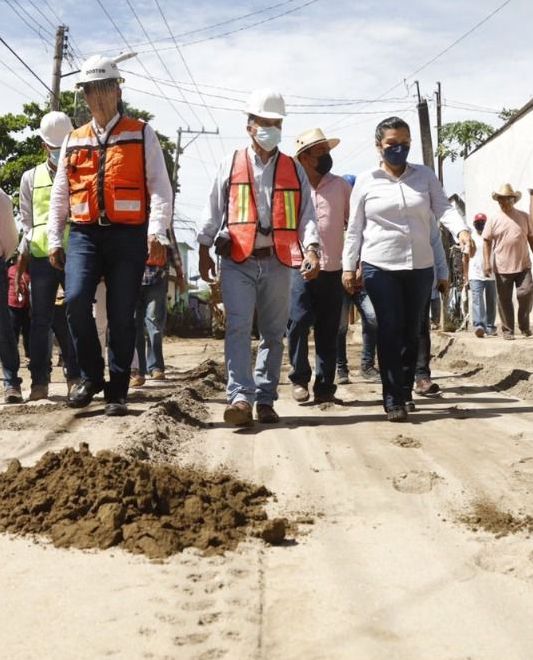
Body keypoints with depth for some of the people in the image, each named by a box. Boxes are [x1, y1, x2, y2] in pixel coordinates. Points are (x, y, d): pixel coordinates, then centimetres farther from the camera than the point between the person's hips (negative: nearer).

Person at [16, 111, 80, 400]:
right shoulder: (31, 178, 14)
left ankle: (75, 379, 6)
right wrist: (21, 263, 5)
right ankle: (39, 382, 6)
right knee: (40, 320, 1)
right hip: (41, 257, 1)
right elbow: (27, 225, 13)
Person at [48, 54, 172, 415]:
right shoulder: (73, 141, 17)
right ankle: (91, 376, 3)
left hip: (128, 234, -2)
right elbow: (60, 195, 19)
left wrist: (157, 232, -15)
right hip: (84, 234, 3)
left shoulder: (142, 134, 6)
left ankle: (117, 393, 10)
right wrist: (55, 240, 11)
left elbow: (160, 187, -2)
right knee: (76, 300, -17)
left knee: (122, 316, -1)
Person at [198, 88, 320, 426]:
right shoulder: (231, 165, 8)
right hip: (238, 260, -2)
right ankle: (240, 397, -17)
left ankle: (265, 399, 15)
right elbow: (213, 211, 8)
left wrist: (312, 249, -13)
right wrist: (204, 251, 2)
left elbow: (306, 214, 2)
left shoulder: (294, 170, 10)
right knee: (238, 327, -13)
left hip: (277, 262, 2)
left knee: (274, 333, 7)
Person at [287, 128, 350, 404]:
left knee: (328, 330, 4)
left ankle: (324, 386, 13)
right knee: (298, 322, -10)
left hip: (332, 269, 2)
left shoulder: (340, 185, 8)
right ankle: (299, 378, 7)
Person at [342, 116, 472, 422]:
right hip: (380, 267, -2)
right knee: (390, 331, -5)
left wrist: (462, 230, -23)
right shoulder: (366, 181, 2)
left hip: (420, 266, 2)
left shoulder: (425, 175, 7)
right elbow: (355, 227, 5)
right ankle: (394, 399, -1)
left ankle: (406, 391, 22)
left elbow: (443, 207, -3)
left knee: (412, 331, 8)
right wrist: (349, 266, 3)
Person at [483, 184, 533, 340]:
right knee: (504, 300, 3)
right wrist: (486, 263, -8)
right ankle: (507, 330, 14)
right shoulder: (493, 220, 3)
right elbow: (486, 242, 0)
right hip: (502, 267, -1)